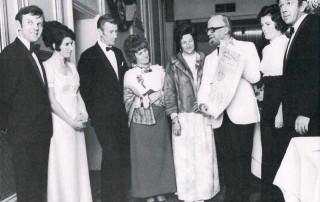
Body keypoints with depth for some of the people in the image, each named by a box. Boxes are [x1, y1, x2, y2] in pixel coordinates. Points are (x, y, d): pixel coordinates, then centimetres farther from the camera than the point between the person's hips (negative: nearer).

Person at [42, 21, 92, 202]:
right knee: (64, 168, 1)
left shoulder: (71, 67, 11)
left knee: (79, 165, 11)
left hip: (76, 123, 7)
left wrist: (83, 113, -2)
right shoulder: (48, 67, -10)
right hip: (60, 124, -6)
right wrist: (71, 121, -12)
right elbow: (51, 100, -13)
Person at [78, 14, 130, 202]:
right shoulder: (89, 56, -6)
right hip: (104, 117, -6)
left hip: (121, 115, 6)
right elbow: (85, 88, -5)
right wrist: (94, 115, -5)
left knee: (124, 157, 8)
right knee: (112, 158, -4)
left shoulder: (118, 53, 13)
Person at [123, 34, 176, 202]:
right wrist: (159, 94, -8)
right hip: (140, 120, -3)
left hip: (159, 118, 3)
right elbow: (128, 100, -10)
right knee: (144, 156, 3)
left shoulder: (158, 69, 8)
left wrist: (150, 97, -8)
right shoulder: (130, 75, -1)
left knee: (161, 154, 7)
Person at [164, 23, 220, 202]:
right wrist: (174, 118, -7)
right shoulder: (174, 64, 2)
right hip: (183, 116, -1)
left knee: (204, 155, 6)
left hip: (203, 116, 2)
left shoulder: (204, 60, 6)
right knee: (185, 157, 4)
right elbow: (169, 92, -1)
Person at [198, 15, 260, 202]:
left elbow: (255, 77, -7)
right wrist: (203, 102, -10)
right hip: (219, 115, 5)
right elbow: (205, 84, 8)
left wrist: (236, 61, -14)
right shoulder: (210, 58, 18)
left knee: (241, 159, 2)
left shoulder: (247, 47, 3)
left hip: (241, 113, -4)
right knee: (225, 160, 9)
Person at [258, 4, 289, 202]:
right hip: (268, 105, 7)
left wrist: (282, 111, -18)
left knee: (282, 153, 2)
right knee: (268, 153, 12)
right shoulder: (266, 49, 15)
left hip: (283, 104, -7)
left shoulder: (287, 45, -10)